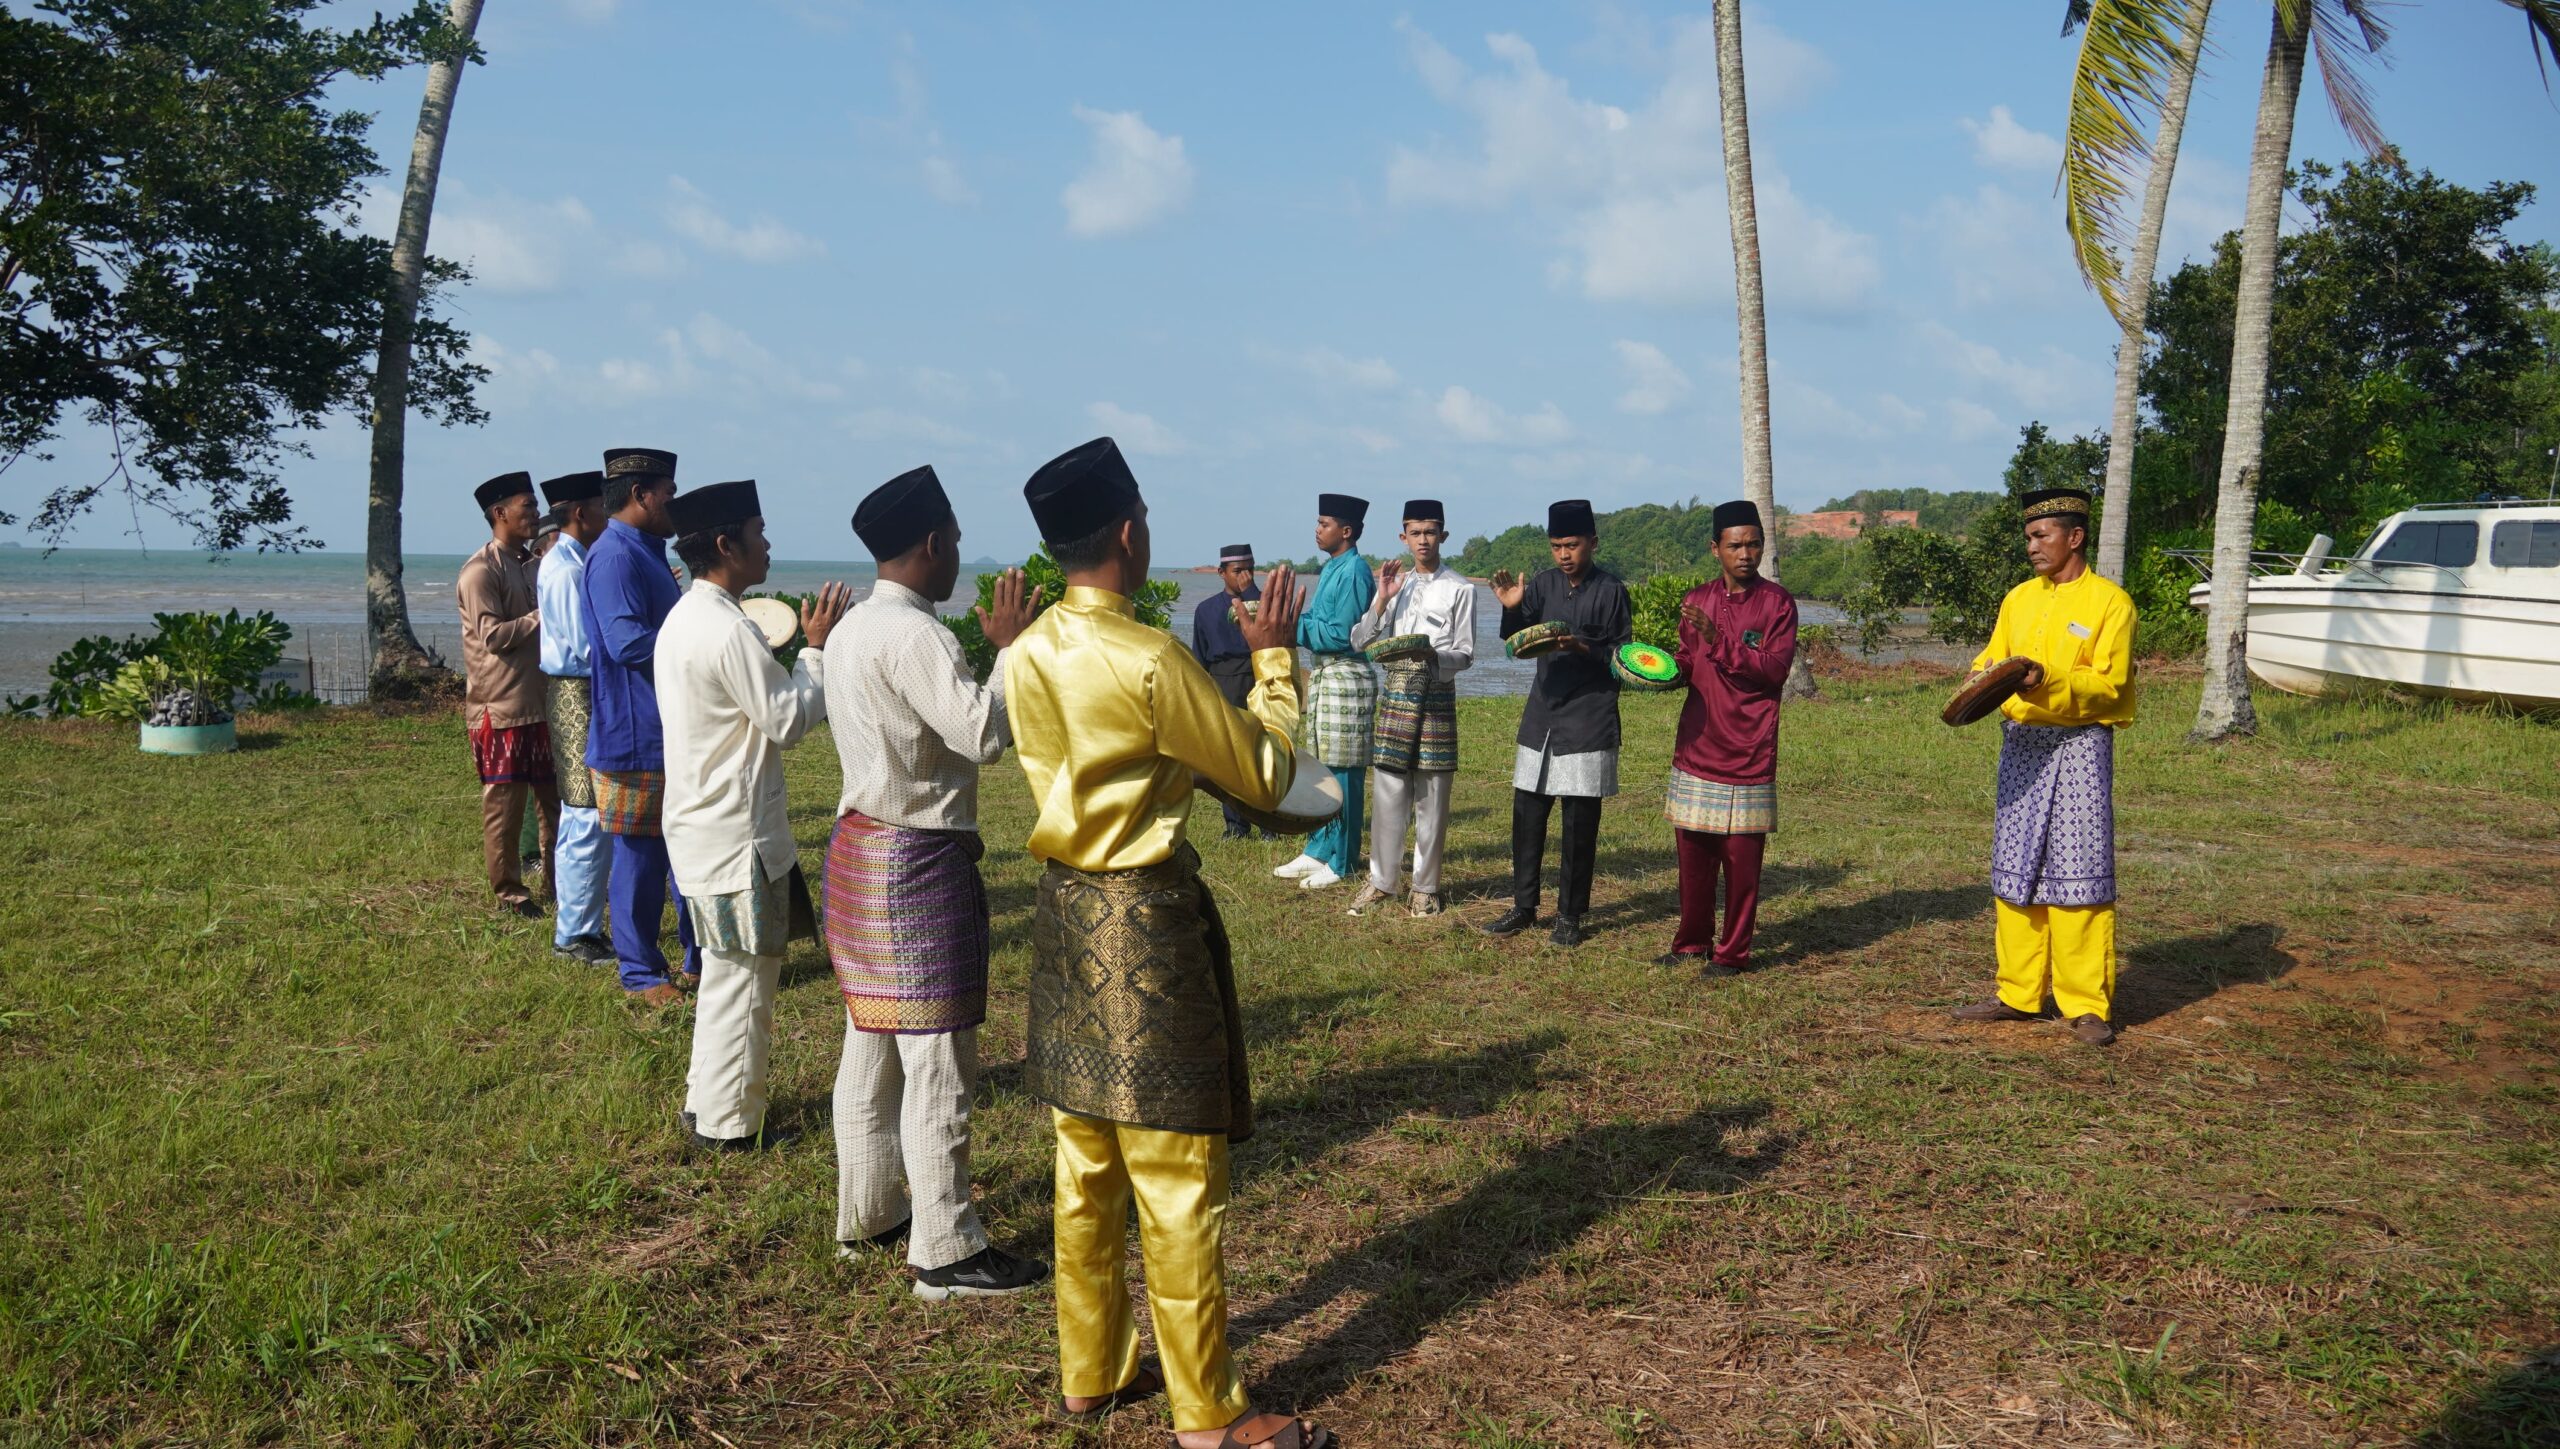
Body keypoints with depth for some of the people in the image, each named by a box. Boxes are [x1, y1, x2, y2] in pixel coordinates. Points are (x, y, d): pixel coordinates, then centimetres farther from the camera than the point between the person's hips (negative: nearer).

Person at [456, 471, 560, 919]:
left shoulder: (531, 564, 16)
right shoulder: (481, 571, -10)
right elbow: (493, 635, -19)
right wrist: (542, 616, -16)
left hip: (540, 703, 8)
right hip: (501, 708, -8)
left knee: (555, 797, 11)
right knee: (504, 802, 0)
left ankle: (556, 880, 21)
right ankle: (509, 893, 8)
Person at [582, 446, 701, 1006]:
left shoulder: (648, 554, 16)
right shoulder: (614, 557, -16)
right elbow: (627, 642, -26)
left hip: (676, 733, 10)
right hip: (637, 737, -10)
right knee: (640, 856, 0)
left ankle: (701, 960, 25)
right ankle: (641, 974, 11)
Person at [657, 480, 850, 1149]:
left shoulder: (682, 619, 11)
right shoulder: (728, 630, -21)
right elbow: (788, 721, -18)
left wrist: (807, 649, 11)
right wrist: (818, 648, -9)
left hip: (703, 826, 10)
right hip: (736, 836, -10)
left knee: (726, 971, 21)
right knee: (745, 978, 1)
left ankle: (708, 1104, 31)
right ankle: (728, 1124, 12)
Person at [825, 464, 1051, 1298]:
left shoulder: (851, 630, 12)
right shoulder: (913, 635, -19)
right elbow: (983, 735, -25)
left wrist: (993, 646, 13)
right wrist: (1010, 647, -13)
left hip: (860, 848, 10)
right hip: (919, 860, -10)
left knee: (871, 1040, 17)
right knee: (937, 1058, -4)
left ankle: (865, 1211, 29)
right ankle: (944, 1251, 4)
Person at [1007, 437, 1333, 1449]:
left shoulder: (1026, 656, 4)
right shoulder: (1151, 660, -19)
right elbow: (1267, 776, -8)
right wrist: (1274, 657, 1)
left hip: (1064, 908, 8)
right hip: (1147, 917, -8)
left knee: (1085, 1165, 17)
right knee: (1179, 1180, 2)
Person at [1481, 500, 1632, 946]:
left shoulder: (1611, 590, -6)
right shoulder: (1544, 585, 6)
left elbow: (1624, 656, -4)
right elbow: (1515, 641, 7)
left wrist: (1584, 648, -20)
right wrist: (1512, 608, -12)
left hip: (1589, 720, -5)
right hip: (1542, 713, 5)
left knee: (1580, 821, 1)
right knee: (1527, 813, 7)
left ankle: (1570, 915, 11)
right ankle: (1524, 906, 19)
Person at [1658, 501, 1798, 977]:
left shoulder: (1777, 602, -3)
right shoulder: (1697, 600, 12)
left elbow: (1774, 668, -13)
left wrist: (1719, 639, -22)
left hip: (1748, 750, -4)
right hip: (1696, 745, 4)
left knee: (1741, 856, -1)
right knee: (1692, 850, 9)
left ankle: (1734, 952, 9)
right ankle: (1693, 941, 22)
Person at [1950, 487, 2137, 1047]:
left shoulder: (2109, 601, -3)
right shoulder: (2019, 599, 14)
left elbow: (2107, 685, -10)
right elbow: (1992, 658, 16)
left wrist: (2047, 682, -24)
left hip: (2079, 746, -6)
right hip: (2021, 743, 6)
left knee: (2079, 871, -6)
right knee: (2015, 871, 7)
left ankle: (2087, 1006, 0)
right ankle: (2019, 994, 15)